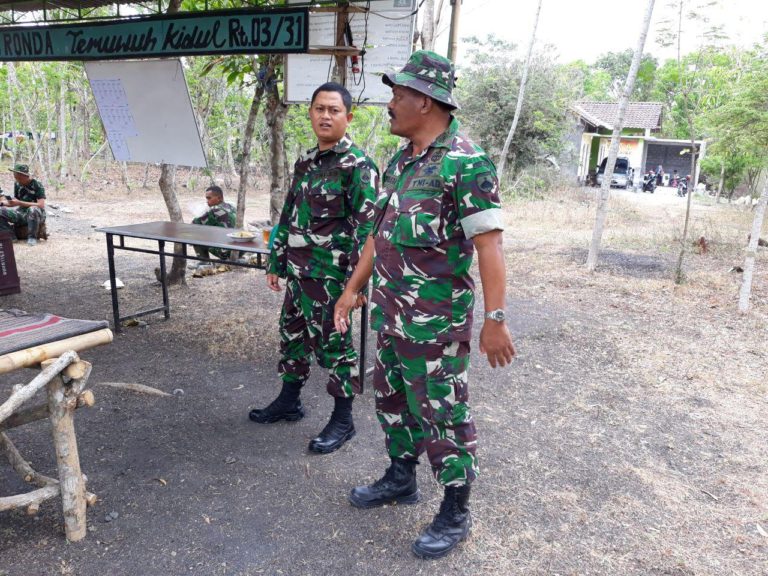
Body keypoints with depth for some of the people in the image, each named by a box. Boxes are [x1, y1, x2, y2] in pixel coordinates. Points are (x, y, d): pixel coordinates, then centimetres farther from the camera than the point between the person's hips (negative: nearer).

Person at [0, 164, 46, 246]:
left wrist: (19, 203, -29)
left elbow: (41, 205, -26)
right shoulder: (17, 184, 3)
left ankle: (32, 237, -22)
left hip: (36, 214, -6)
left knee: (33, 210, -39)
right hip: (21, 213, 6)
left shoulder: (37, 186, -15)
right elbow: (16, 200, 11)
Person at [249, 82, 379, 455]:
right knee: (292, 335, 18)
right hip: (297, 270, 8)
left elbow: (366, 227, -16)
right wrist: (276, 262, 18)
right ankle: (289, 401, 36)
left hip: (329, 274, -8)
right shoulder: (304, 163, 13)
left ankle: (343, 419, 16)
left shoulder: (358, 165, -11)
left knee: (333, 343, 1)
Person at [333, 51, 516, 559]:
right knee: (393, 399, 21)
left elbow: (489, 244, -20)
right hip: (389, 310, 9)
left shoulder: (466, 163, -15)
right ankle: (400, 478, 42)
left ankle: (456, 514, 22)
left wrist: (494, 319, -23)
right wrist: (354, 289, 17)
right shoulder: (400, 160, 11)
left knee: (442, 414, 4)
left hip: (436, 320, -8)